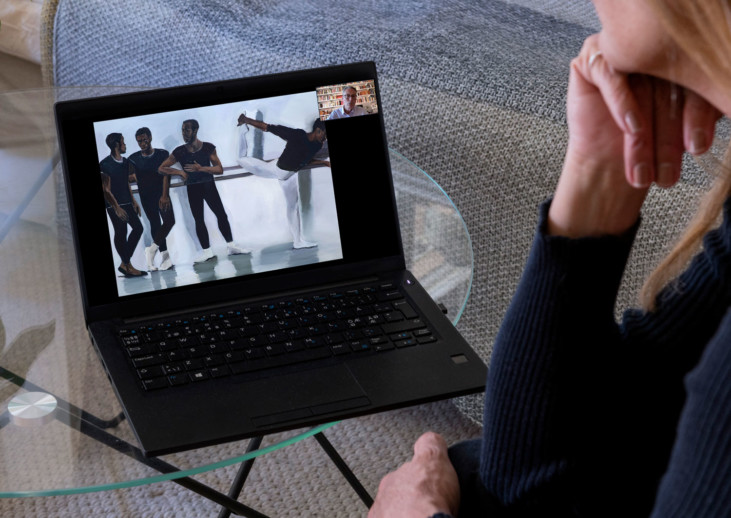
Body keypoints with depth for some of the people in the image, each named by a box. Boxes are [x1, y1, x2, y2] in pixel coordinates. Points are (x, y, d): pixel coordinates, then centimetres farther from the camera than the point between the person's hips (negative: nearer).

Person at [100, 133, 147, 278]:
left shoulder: (125, 162, 11)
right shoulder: (105, 164, -15)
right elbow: (106, 189, -16)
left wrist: (133, 201, 18)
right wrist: (116, 207, -18)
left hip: (126, 202, 9)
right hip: (114, 205, -9)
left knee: (138, 227, 6)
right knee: (121, 233, -4)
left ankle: (125, 264, 11)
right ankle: (127, 266, 4)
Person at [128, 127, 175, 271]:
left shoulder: (162, 154, -1)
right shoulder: (133, 158, 4)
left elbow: (166, 175, -9)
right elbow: (134, 177, 4)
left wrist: (165, 195, -19)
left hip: (161, 194, -1)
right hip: (146, 197, 1)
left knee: (169, 220, -18)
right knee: (155, 223, 2)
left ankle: (152, 248, -11)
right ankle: (165, 255, 2)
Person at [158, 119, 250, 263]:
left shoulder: (208, 148, -5)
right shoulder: (179, 152, -5)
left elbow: (220, 169, -9)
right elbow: (162, 168, -1)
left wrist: (201, 168, -23)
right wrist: (180, 172, -15)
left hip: (209, 185, 0)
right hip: (193, 189, 0)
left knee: (222, 215, -1)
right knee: (199, 220, 1)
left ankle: (231, 246, 9)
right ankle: (206, 251, 7)